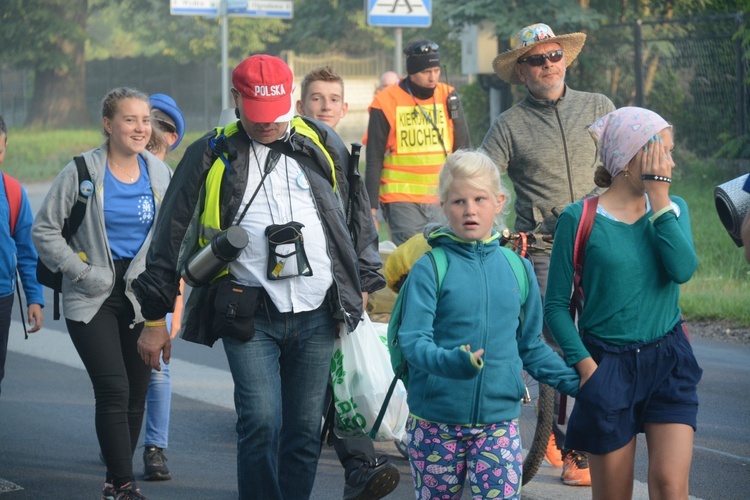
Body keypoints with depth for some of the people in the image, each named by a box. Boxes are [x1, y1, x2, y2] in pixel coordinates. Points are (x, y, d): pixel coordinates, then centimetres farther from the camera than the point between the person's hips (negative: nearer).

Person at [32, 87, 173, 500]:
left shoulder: (159, 173, 6)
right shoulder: (83, 172, -6)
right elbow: (44, 230, -2)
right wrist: (81, 272, -10)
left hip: (143, 299, 4)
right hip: (93, 301, -4)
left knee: (136, 394, 6)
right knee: (113, 389, -15)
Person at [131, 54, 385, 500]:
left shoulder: (324, 145, 9)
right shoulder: (211, 156, 4)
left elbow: (359, 216, 22)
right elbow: (171, 237, 8)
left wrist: (364, 282, 19)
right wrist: (154, 317, 7)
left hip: (316, 314, 2)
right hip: (248, 314, -2)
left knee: (305, 432, 5)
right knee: (261, 424, -15)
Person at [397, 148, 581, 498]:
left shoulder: (517, 269, 6)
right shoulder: (430, 269, -5)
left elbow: (530, 347, 15)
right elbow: (412, 339, -15)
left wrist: (578, 383, 7)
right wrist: (448, 361, -35)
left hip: (499, 420, 2)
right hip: (435, 423, -2)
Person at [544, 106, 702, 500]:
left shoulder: (672, 209, 4)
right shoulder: (579, 219, -5)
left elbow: (683, 269, -15)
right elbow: (556, 305, -3)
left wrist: (659, 198, -13)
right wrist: (584, 364, -14)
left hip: (668, 363, 2)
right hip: (609, 367, -2)